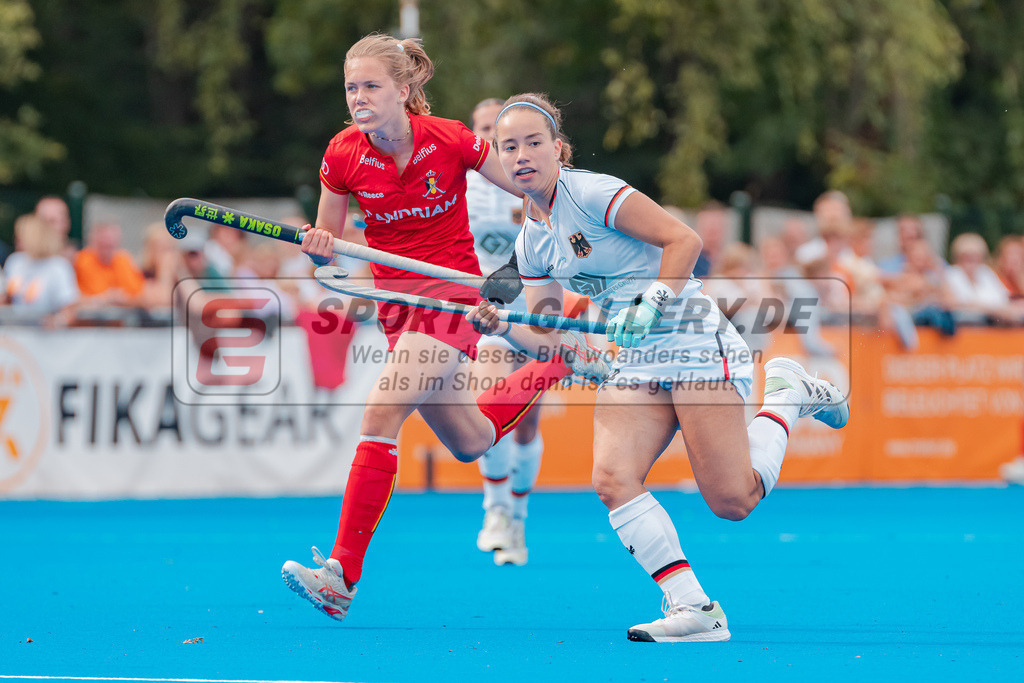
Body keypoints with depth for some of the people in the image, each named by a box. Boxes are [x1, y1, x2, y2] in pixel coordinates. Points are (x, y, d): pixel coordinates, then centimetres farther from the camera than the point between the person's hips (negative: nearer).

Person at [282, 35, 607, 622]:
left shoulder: (451, 141, -15)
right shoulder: (343, 155, -6)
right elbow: (327, 248, 2)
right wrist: (318, 245, -21)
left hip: (452, 294, -5)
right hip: (398, 300, 5)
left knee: (380, 417, -22)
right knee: (469, 443, 17)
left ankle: (342, 575, -22)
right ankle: (560, 364, 45)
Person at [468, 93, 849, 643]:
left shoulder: (591, 192, -11)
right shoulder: (531, 243, 11)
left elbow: (683, 240, -14)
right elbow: (545, 338, 10)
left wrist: (650, 307, -21)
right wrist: (501, 328, -9)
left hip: (694, 342, -7)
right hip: (634, 364, 7)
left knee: (732, 501, -13)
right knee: (612, 479, -18)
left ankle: (787, 395, 14)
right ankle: (694, 610, -16)